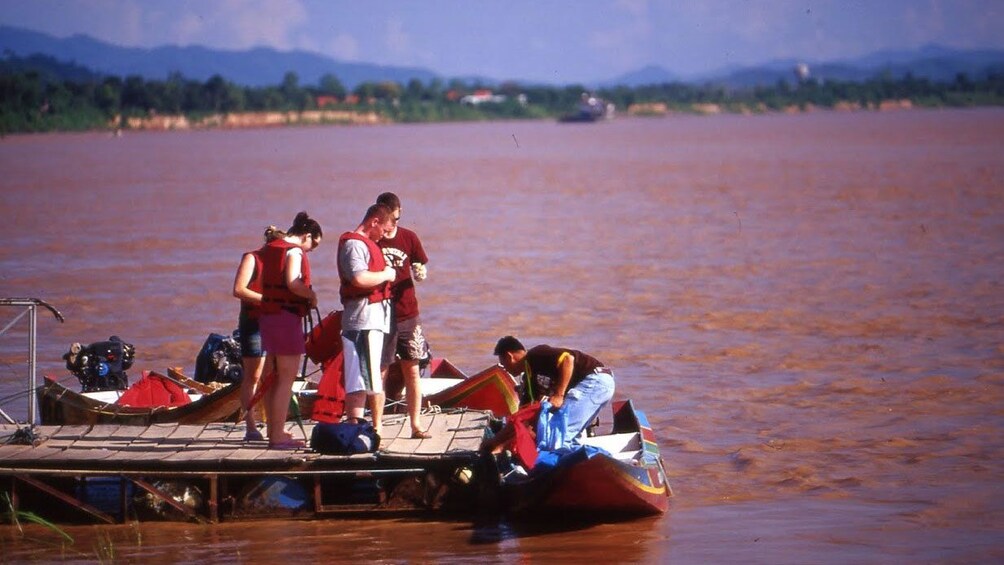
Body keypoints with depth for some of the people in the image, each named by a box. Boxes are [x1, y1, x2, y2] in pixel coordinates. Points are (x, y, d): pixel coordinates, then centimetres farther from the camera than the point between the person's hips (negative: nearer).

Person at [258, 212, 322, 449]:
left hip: (268, 314, 9)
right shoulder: (294, 251, -12)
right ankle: (278, 436, -8)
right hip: (287, 317, -9)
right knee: (287, 378, -6)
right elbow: (293, 283, -26)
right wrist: (312, 296, -9)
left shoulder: (269, 248, 15)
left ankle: (274, 431, 19)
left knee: (273, 377, 14)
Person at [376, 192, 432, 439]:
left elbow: (420, 270, 12)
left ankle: (416, 425, 9)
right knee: (379, 370, -1)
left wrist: (421, 273, -10)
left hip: (407, 313, 3)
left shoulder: (409, 238, 6)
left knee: (412, 369, 4)